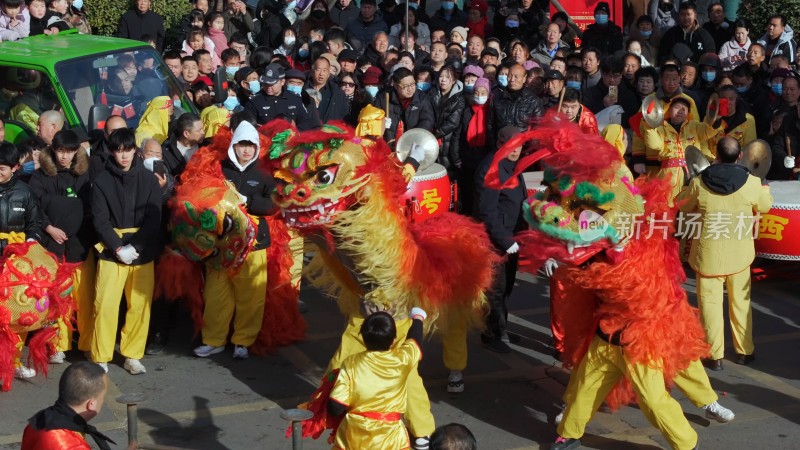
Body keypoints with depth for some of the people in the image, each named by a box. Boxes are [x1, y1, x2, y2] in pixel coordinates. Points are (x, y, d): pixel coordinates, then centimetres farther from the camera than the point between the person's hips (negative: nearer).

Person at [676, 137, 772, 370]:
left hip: (708, 254, -1)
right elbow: (765, 206, 7)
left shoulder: (699, 183, -14)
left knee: (711, 303, 9)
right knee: (740, 302, 17)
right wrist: (765, 188, 27)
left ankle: (715, 355, 15)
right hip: (739, 253, 2)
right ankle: (745, 351, 28)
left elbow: (683, 205, 5)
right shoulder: (751, 183, -13)